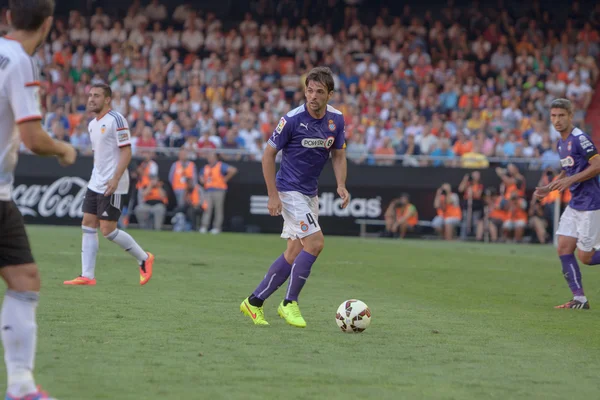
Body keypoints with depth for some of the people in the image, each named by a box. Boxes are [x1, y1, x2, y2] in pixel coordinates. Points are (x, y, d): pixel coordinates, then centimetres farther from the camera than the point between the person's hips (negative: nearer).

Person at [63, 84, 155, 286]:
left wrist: (115, 179, -23)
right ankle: (87, 275, 4)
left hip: (112, 186, -9)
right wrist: (96, 177, 20)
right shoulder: (92, 124, 14)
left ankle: (144, 259, 9)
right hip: (95, 184, 9)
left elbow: (126, 152, -17)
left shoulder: (116, 120, -12)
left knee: (108, 230, -9)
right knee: (88, 225, 3)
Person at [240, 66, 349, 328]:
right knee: (315, 243, -17)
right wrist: (273, 195, -13)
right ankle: (289, 303, -4)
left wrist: (341, 186, -7)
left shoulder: (336, 119, 0)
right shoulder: (292, 119, -17)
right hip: (290, 191, -7)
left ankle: (254, 301, 16)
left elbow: (338, 155, 11)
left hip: (310, 193, 7)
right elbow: (269, 154, -10)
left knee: (295, 253, 6)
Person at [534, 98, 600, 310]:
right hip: (574, 204, 9)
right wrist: (549, 188, 12)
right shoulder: (561, 143, 13)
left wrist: (570, 180, -23)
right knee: (564, 249, -1)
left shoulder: (580, 139, -15)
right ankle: (579, 298, 2)